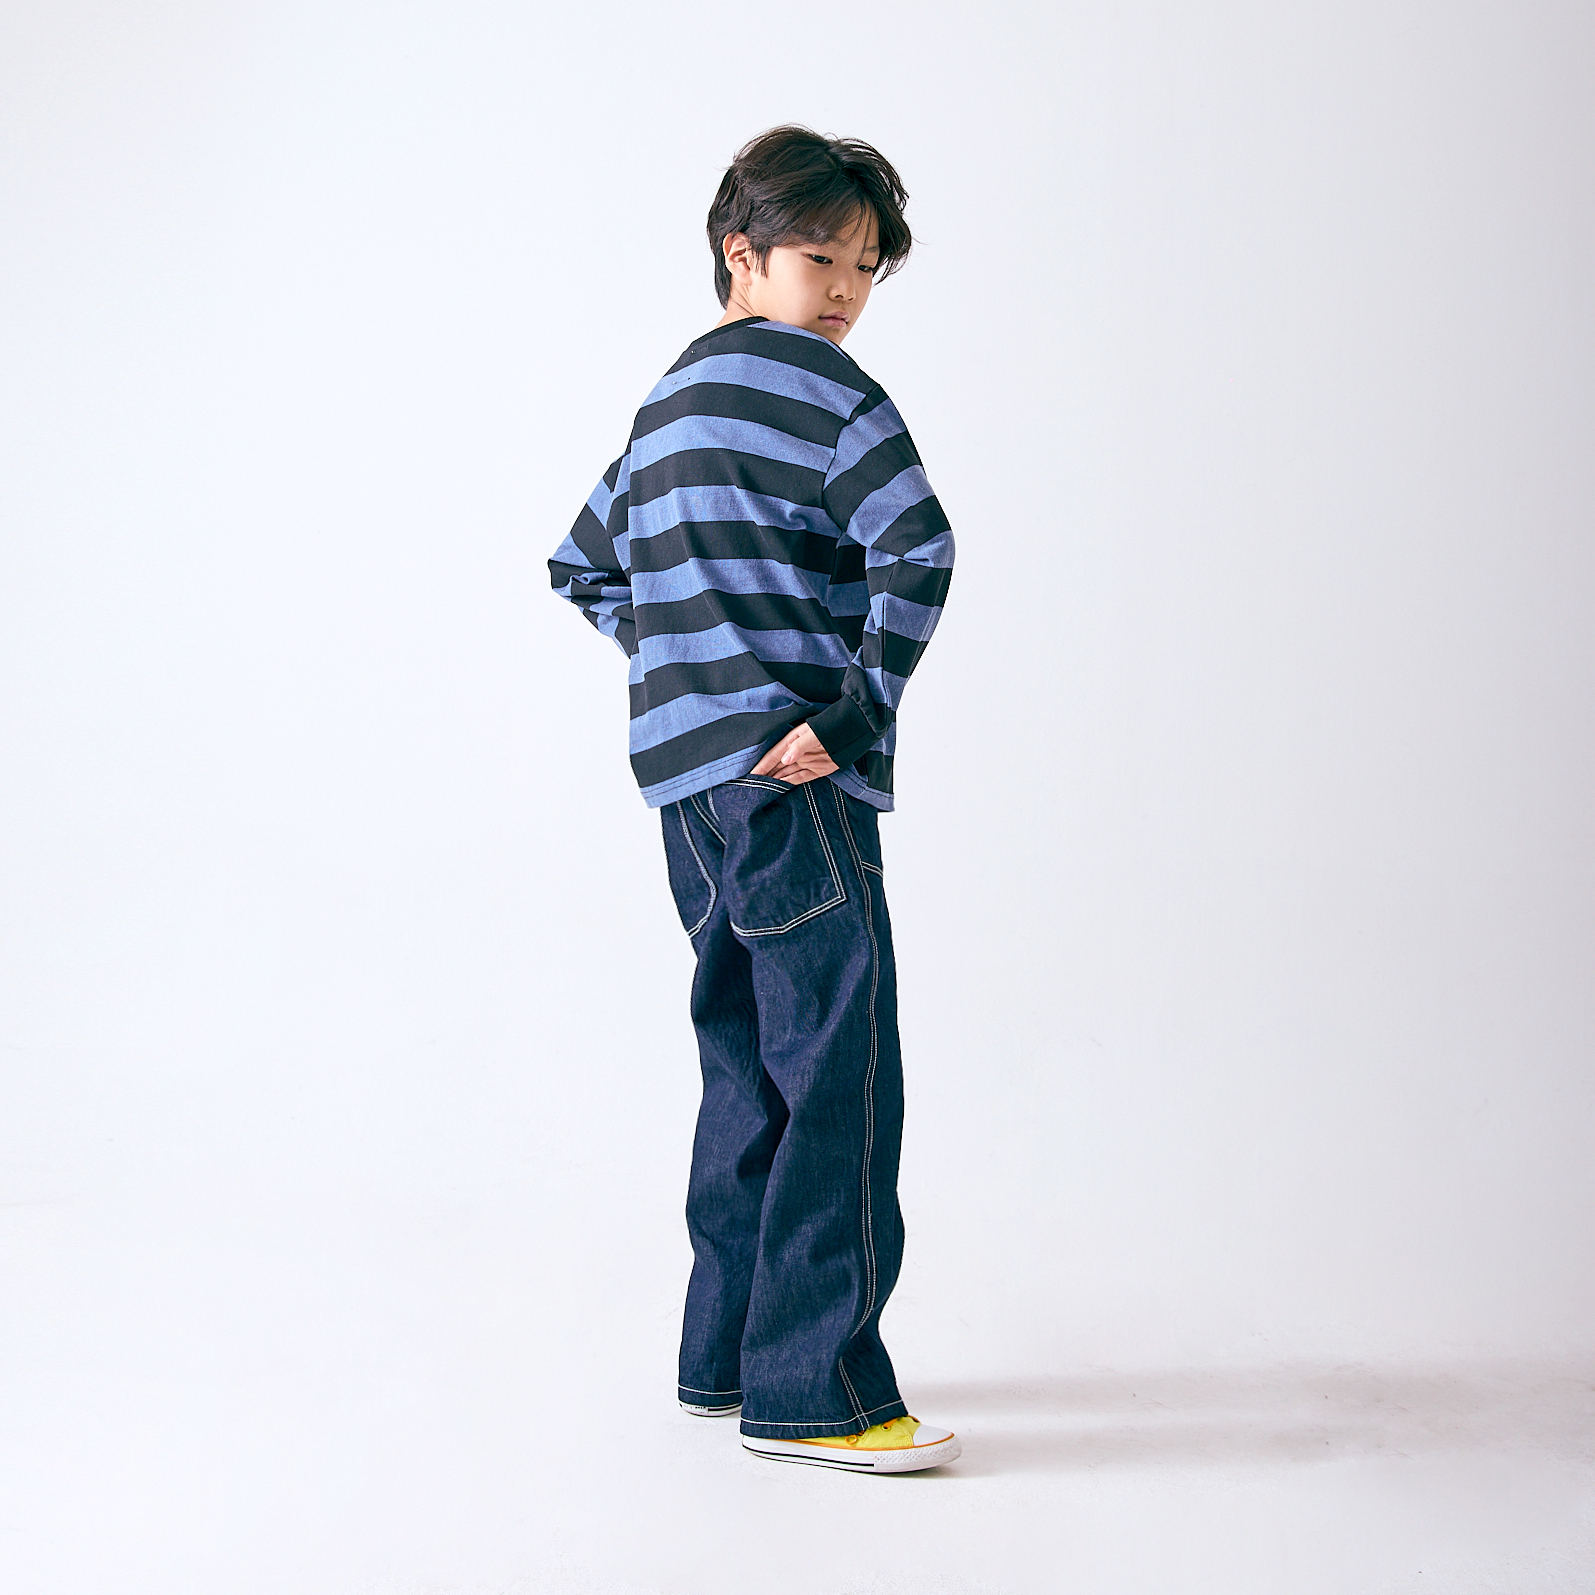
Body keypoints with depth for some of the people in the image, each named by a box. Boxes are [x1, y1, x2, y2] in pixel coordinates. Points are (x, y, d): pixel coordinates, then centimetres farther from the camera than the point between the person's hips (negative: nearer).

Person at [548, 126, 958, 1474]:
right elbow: (915, 555, -20)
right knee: (844, 1069, -8)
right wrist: (854, 711, -15)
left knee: (752, 1061, 15)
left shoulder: (671, 400, 22)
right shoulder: (823, 387, -5)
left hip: (690, 781, 9)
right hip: (790, 776, -9)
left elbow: (585, 566, 31)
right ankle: (815, 1391, -7)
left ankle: (726, 1356, 22)